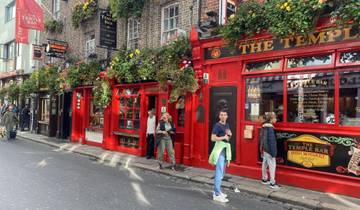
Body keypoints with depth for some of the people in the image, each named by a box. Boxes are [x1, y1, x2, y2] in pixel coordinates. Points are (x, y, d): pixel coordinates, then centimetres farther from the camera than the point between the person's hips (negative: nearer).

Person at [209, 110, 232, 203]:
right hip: (219, 149, -9)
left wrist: (230, 134, 6)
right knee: (219, 172, -11)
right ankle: (217, 195, -9)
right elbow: (213, 138, -17)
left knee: (221, 173, 14)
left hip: (226, 149, 9)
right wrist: (224, 137, -18)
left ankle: (216, 191, 25)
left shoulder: (227, 125, 15)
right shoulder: (217, 125, -10)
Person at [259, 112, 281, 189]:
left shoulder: (264, 126, 7)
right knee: (272, 165, -2)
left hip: (264, 149, 9)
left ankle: (264, 179, 29)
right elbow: (271, 140, -21)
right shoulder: (270, 128, -20)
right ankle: (272, 183, 3)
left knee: (265, 163, 17)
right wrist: (273, 152, -18)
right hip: (269, 149, -9)